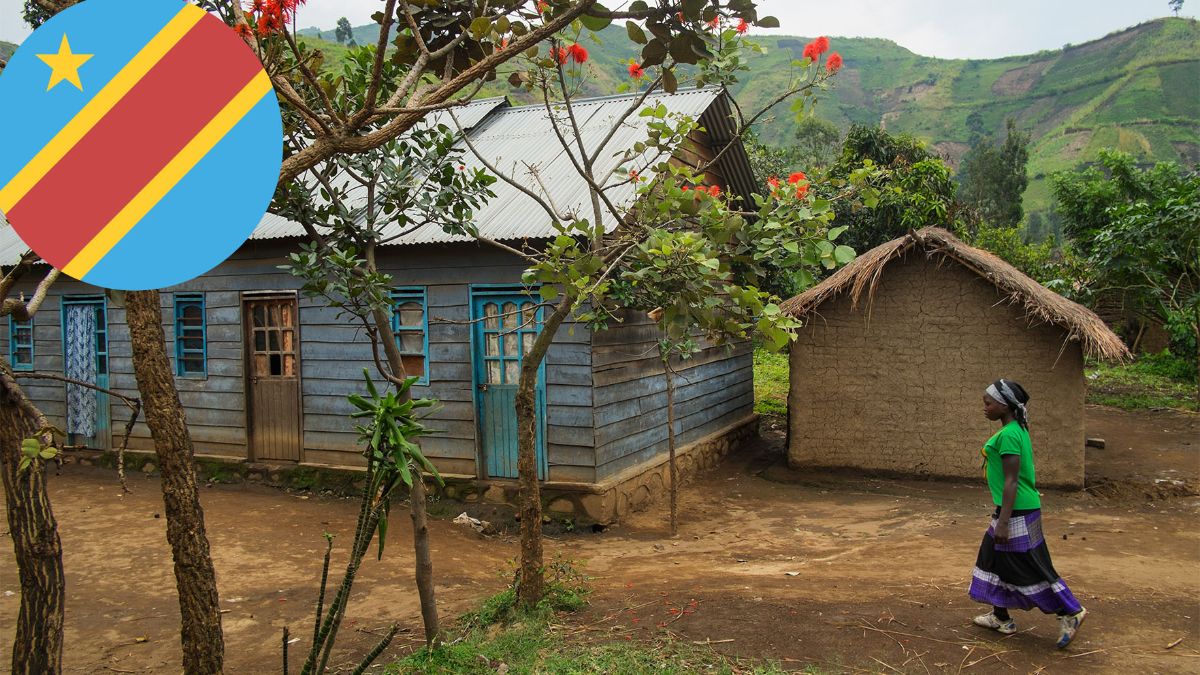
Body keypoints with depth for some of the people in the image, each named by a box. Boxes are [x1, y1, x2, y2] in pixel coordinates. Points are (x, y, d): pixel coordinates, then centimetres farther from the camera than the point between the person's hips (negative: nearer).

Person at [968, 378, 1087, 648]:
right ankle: (1001, 618, 26)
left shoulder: (1008, 435, -20)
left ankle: (1070, 613, 11)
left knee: (1029, 567, 0)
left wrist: (1003, 522, -21)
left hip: (1016, 511, -10)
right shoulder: (1017, 430, 9)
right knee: (996, 558, 16)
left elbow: (1011, 481, -22)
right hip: (1019, 509, 10)